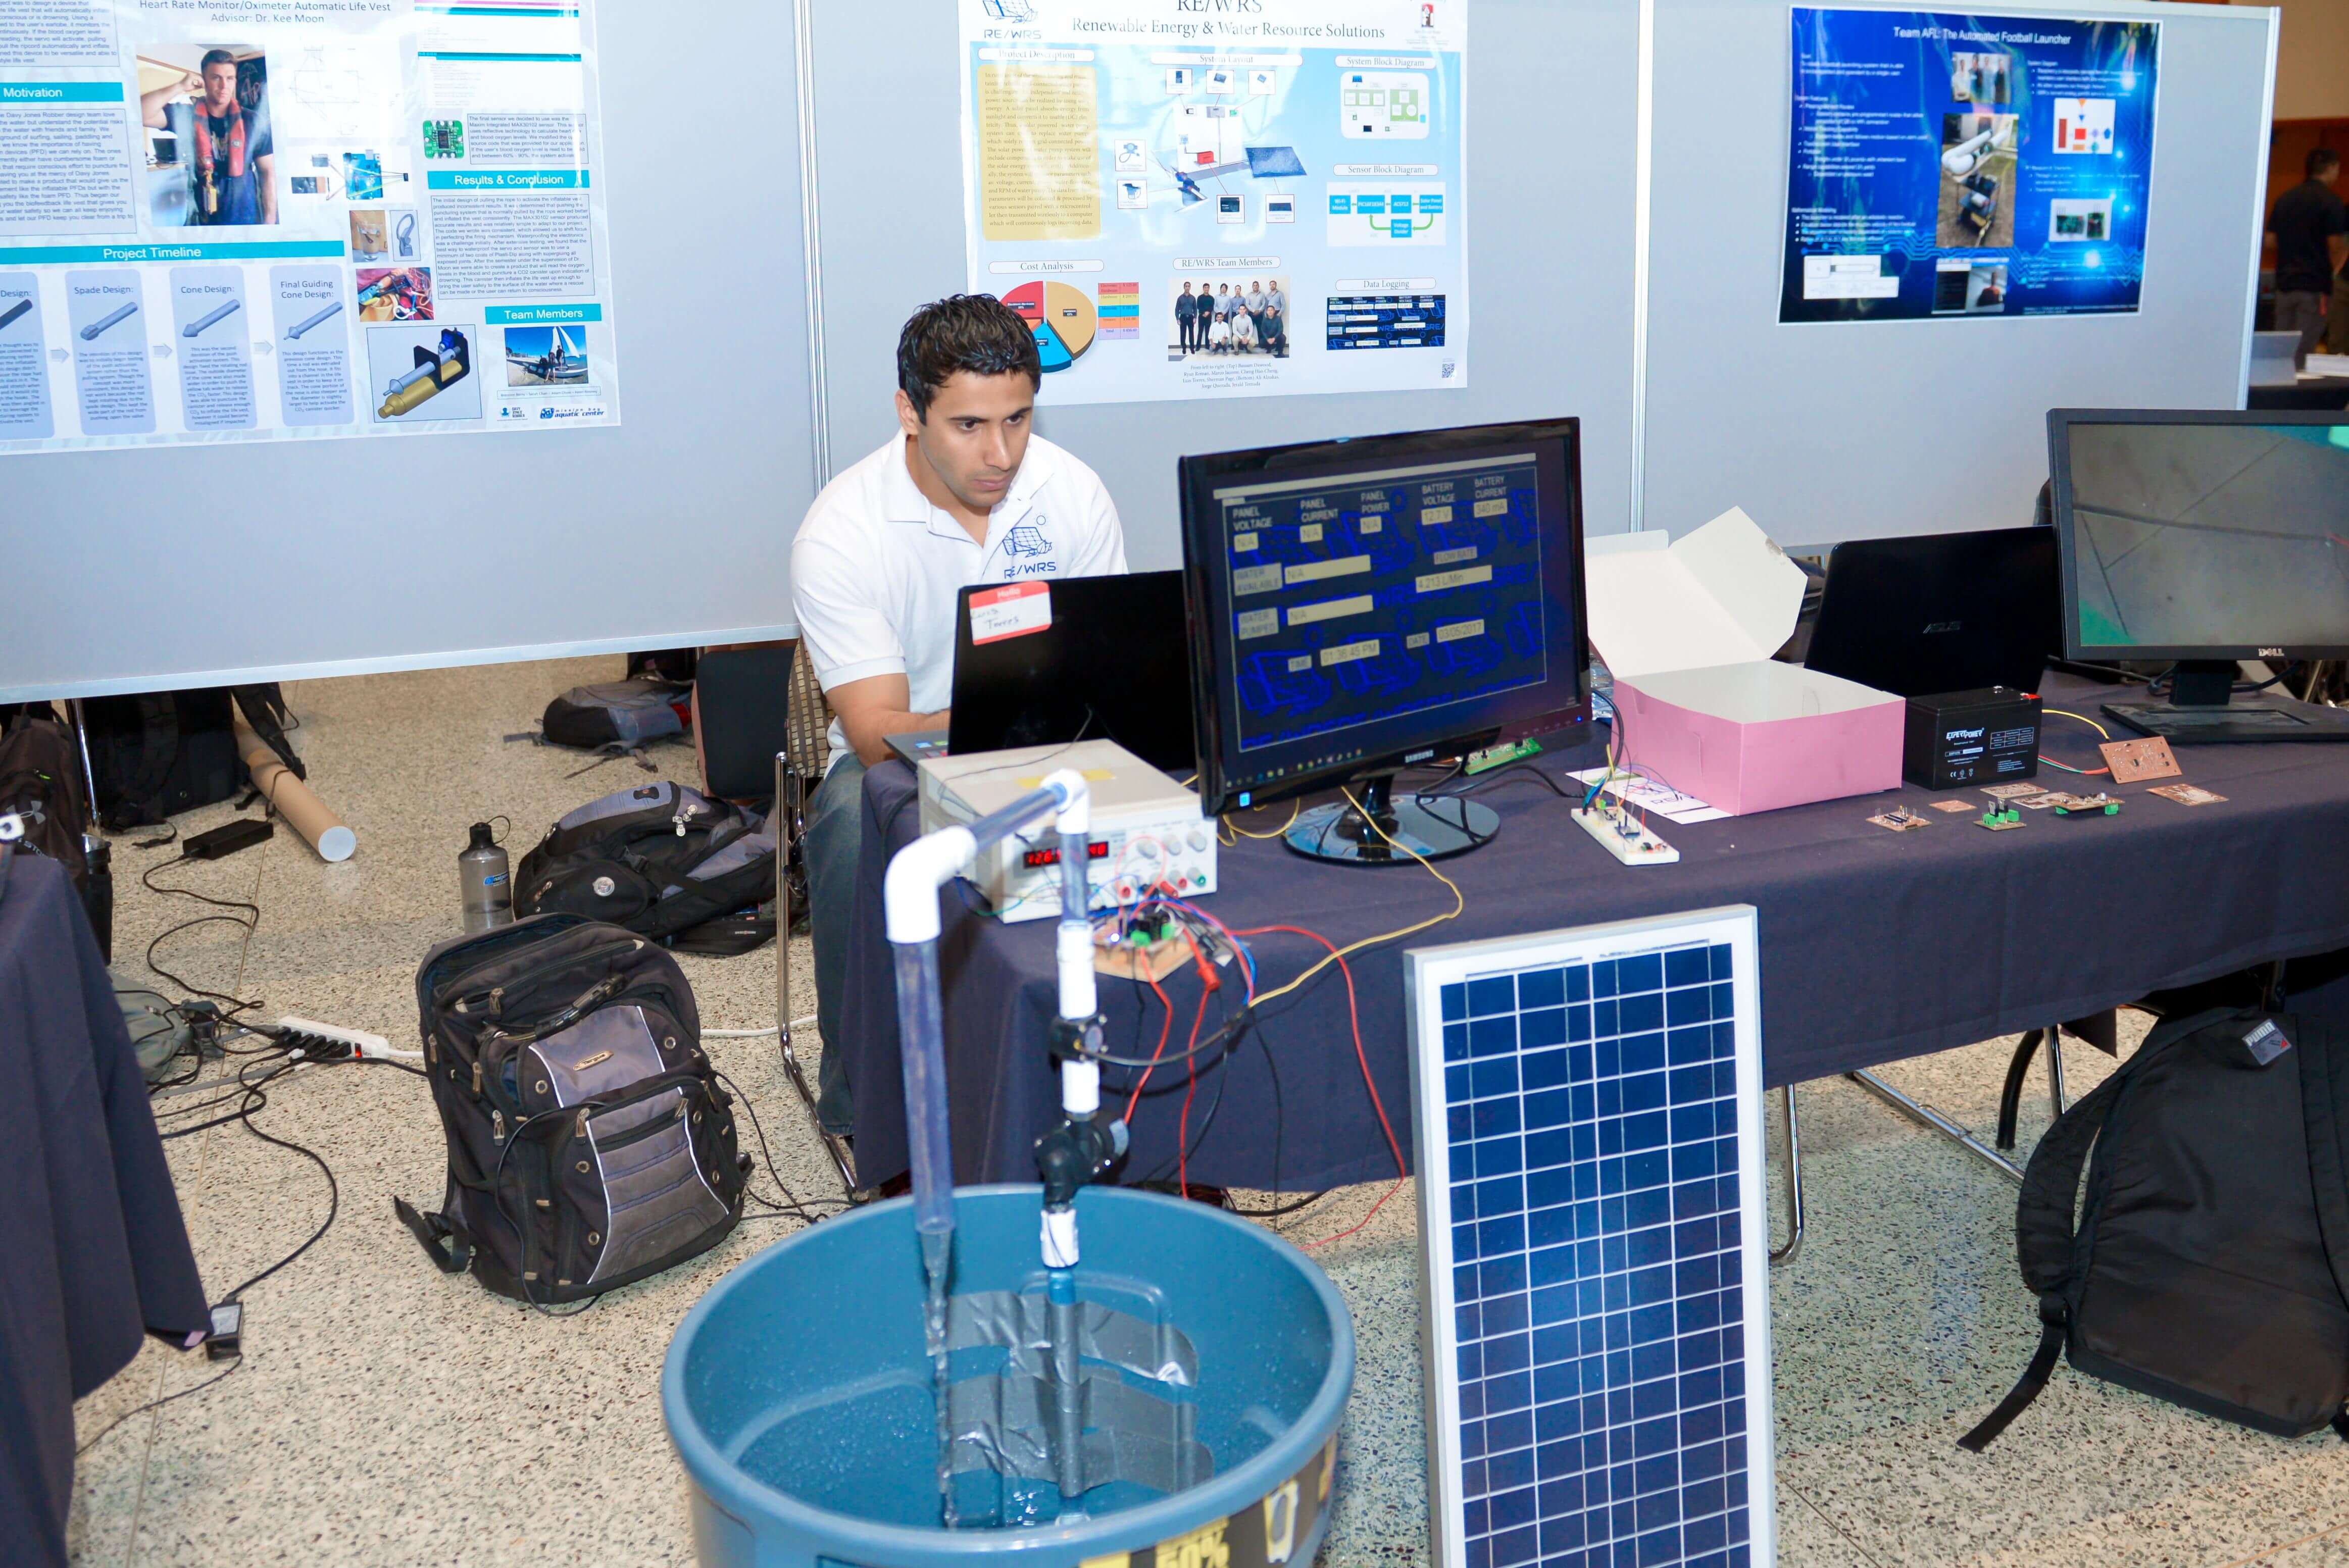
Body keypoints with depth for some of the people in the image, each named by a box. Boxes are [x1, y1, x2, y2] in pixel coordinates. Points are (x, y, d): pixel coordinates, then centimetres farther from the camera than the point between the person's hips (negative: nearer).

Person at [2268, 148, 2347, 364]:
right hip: (2315, 287, -6)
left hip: (2285, 283, 6)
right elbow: (2336, 246, -10)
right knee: (2302, 351, -5)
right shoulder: (2331, 202, -8)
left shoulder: (2284, 199, 9)